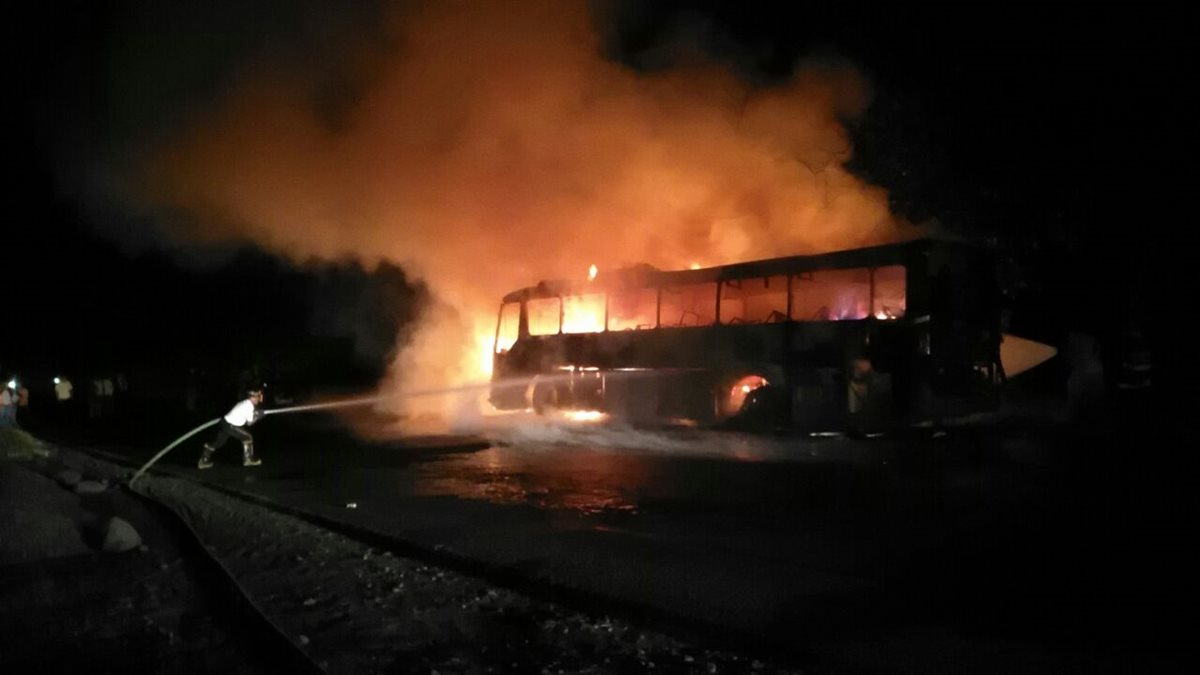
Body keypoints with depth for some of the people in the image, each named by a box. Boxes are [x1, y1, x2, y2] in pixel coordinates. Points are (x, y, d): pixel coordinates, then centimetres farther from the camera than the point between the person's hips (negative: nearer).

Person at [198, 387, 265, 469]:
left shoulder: (244, 403, 14)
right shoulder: (250, 406, -13)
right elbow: (249, 422, -5)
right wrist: (257, 416, 9)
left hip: (224, 422, 9)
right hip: (230, 426, -9)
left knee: (218, 442, 17)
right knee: (247, 437, 4)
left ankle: (204, 460, 19)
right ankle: (248, 459, 10)